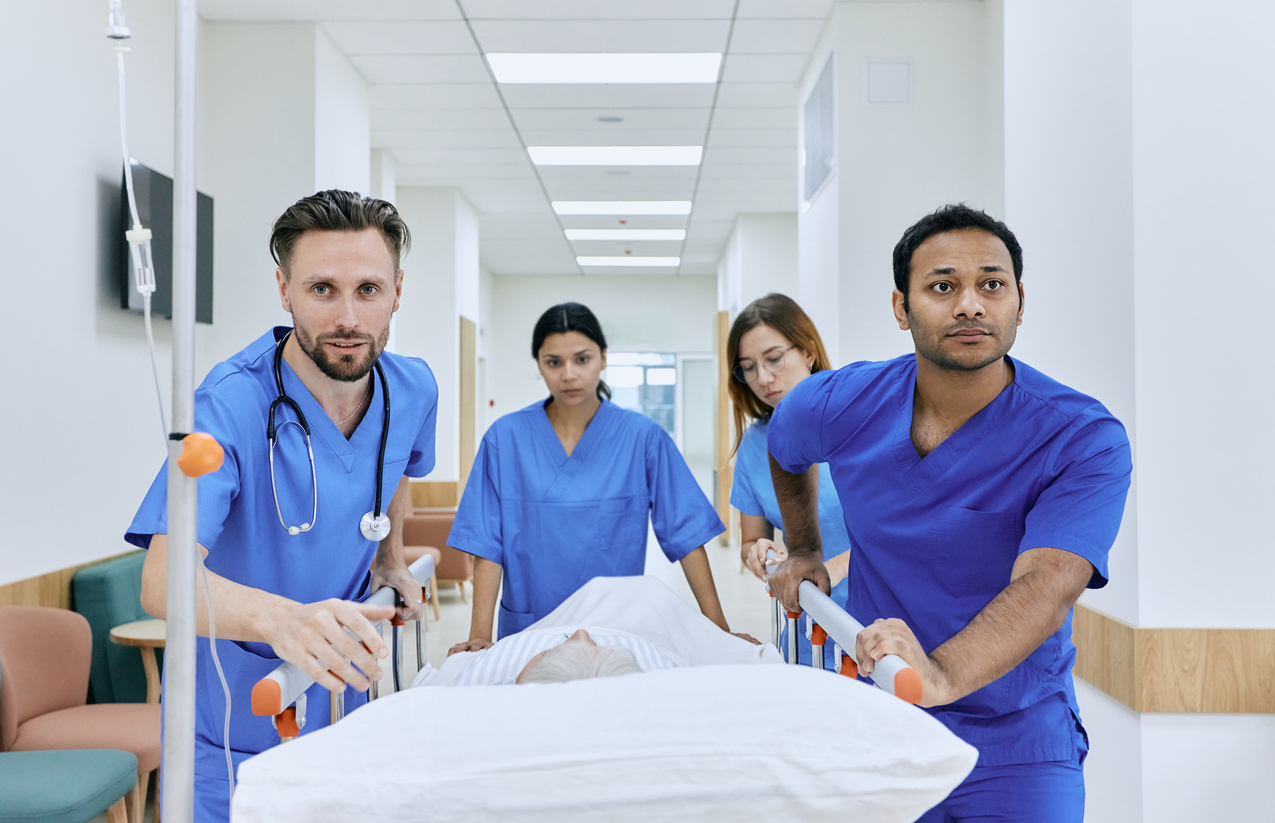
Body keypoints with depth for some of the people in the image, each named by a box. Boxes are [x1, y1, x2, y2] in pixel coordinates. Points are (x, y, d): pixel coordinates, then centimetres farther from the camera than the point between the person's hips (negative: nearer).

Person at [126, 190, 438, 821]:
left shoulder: (414, 390, -8)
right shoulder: (231, 404, -28)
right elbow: (162, 578, -39)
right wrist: (282, 619, -55)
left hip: (338, 688, 5)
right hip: (233, 708, -5)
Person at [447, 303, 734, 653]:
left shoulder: (643, 437, -4)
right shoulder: (505, 437, -3)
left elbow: (686, 533, -5)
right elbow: (488, 543, -5)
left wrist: (717, 629, -10)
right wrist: (480, 633, -14)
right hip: (527, 633, 0)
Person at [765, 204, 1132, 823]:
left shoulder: (1086, 440, -19)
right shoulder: (839, 405, -7)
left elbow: (1044, 590, -35)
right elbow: (785, 449, 19)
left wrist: (943, 676, -52)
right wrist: (803, 551, 21)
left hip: (1016, 740, -2)